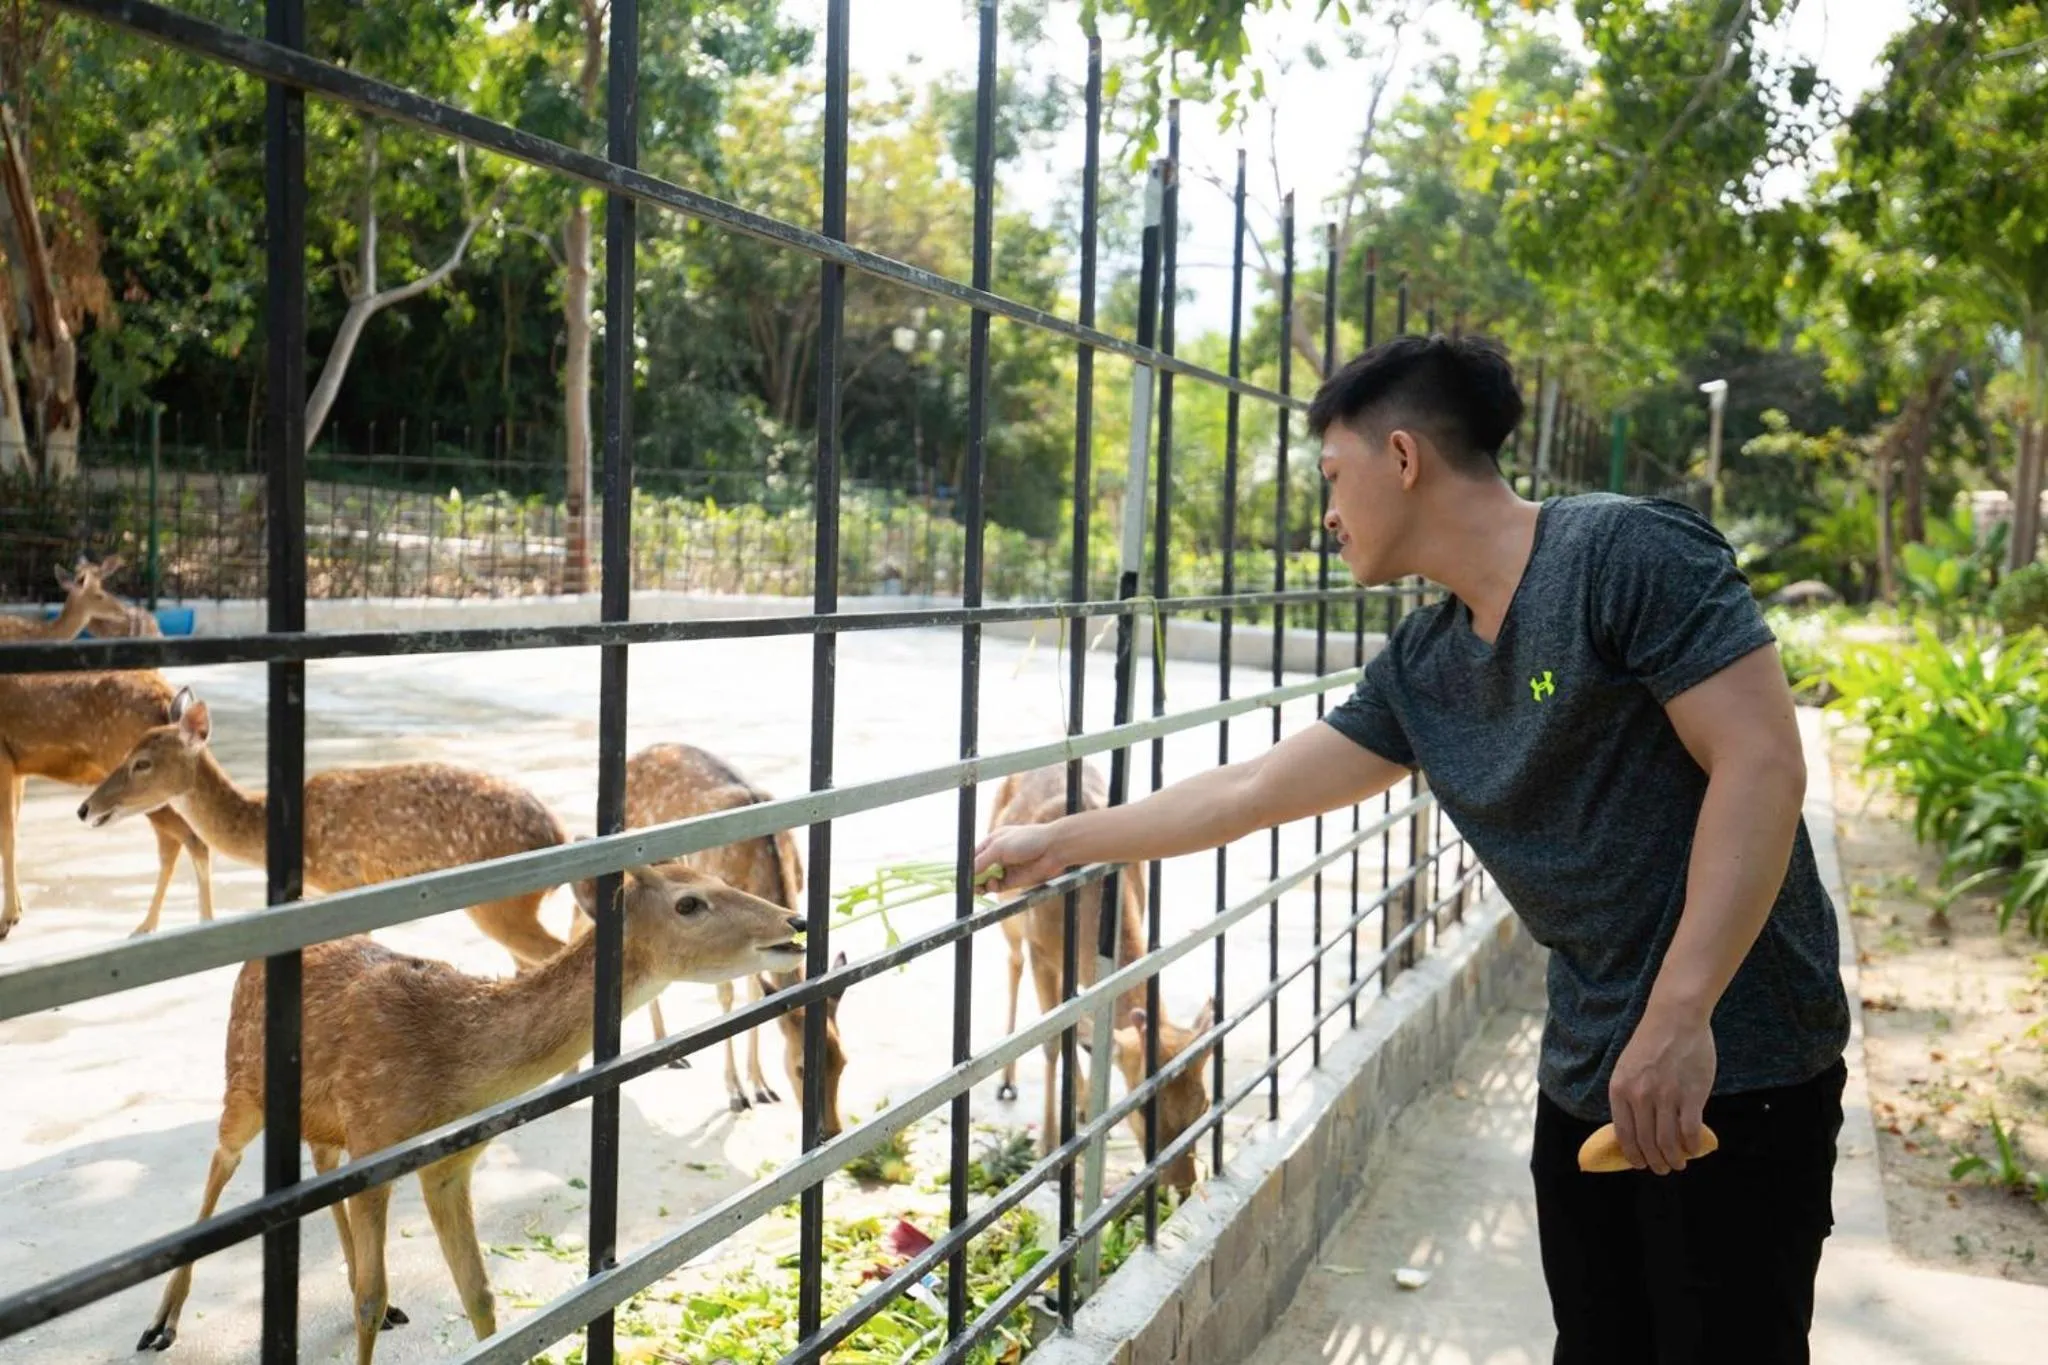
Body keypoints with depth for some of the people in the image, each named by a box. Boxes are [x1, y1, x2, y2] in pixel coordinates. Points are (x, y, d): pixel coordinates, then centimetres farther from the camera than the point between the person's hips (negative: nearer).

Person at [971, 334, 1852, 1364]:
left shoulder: (1628, 554, -14)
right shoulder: (1420, 664, 7)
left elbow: (1763, 765, -20)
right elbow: (1254, 790, 14)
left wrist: (1679, 1018, -25)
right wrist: (1059, 844, 20)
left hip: (1731, 1073, -7)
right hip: (1585, 1074, 7)